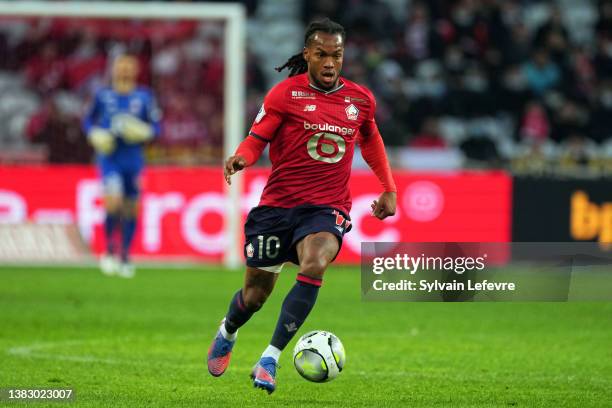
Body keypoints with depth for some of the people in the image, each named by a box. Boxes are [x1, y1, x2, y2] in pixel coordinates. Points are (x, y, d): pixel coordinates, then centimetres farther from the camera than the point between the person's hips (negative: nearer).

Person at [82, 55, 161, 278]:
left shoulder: (144, 97, 3)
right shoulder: (103, 96, 2)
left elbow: (156, 126, 7)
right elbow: (88, 120, 13)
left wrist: (144, 132, -13)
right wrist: (95, 135, -6)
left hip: (133, 159, 2)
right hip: (110, 158, -2)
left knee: (130, 209, 6)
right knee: (113, 203, -19)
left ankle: (124, 257, 22)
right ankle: (110, 252, -2)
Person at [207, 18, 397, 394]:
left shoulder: (360, 99, 7)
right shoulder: (285, 94, -4)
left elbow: (371, 140, 25)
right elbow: (257, 139, -3)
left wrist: (389, 188, 20)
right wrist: (240, 158, -25)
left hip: (328, 208, 1)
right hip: (278, 204, -1)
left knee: (315, 265, -31)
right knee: (256, 293, 6)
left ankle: (270, 360, -25)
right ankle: (227, 335, 44)